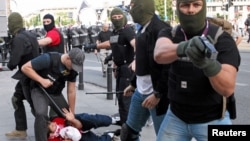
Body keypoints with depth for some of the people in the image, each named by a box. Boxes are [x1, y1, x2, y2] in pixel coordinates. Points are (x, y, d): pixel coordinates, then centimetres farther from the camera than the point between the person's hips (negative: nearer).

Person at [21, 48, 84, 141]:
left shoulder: (73, 69, -11)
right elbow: (25, 68, -23)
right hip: (40, 91, -5)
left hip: (56, 94, 5)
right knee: (41, 114, -31)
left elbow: (71, 92, -5)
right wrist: (41, 80, -31)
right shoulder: (48, 59, -29)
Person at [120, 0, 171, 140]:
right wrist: (133, 84, 25)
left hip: (156, 93, -9)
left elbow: (169, 66, -21)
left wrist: (158, 94, -21)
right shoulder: (143, 29, 13)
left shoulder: (160, 29, -16)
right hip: (141, 91, 9)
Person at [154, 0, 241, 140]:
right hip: (176, 117, 3)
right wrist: (184, 47, -49)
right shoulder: (169, 34, -6)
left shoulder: (222, 39, -14)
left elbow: (228, 89, -23)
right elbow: (159, 54, -29)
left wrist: (208, 63, -42)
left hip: (212, 120, -2)